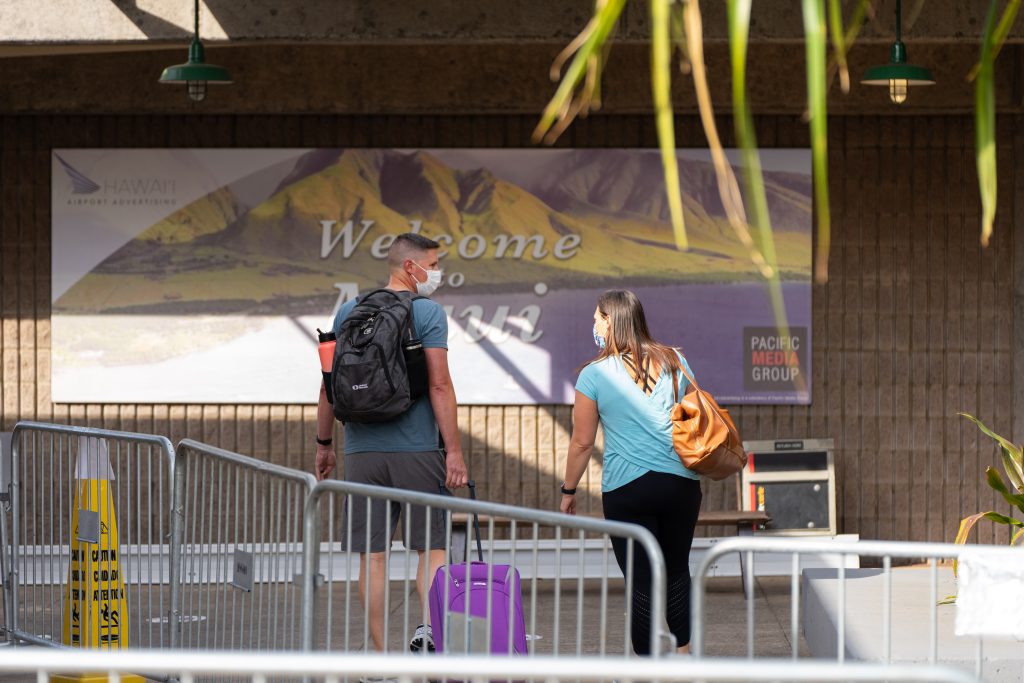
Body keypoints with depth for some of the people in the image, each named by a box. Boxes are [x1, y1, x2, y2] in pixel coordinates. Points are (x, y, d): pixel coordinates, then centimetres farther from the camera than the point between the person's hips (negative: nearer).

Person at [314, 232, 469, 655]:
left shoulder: (348, 312, 9)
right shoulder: (428, 313, -5)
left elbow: (329, 385, 11)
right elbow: (439, 385, -11)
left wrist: (324, 444, 20)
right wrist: (454, 451, -9)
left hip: (362, 450, 3)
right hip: (417, 450, -3)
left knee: (372, 555, 5)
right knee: (432, 547, 5)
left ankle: (381, 656, 5)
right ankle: (430, 628, -16)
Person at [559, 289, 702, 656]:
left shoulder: (595, 374, -5)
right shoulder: (674, 362, 6)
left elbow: (582, 442, -2)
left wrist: (568, 490, 10)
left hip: (627, 489, -4)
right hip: (681, 485, 4)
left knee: (642, 582, 0)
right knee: (677, 571, 20)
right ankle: (684, 654, 28)